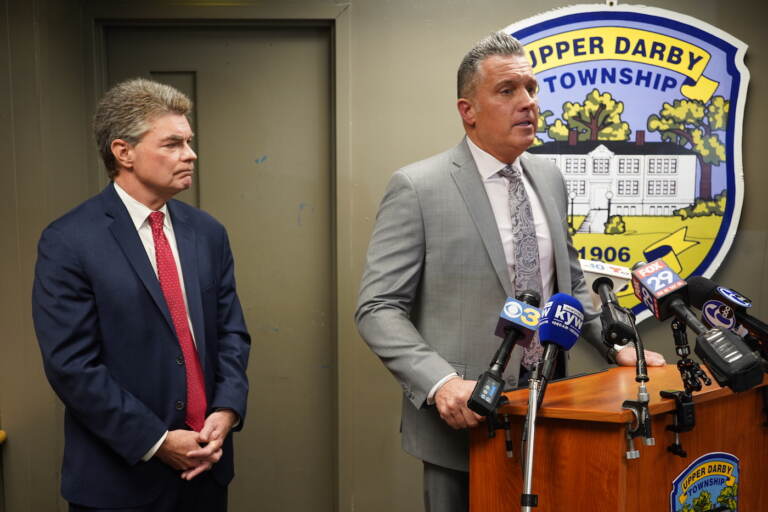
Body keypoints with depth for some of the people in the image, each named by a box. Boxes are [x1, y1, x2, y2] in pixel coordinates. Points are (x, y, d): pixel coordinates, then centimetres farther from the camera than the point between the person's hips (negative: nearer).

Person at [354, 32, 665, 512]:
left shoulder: (549, 177, 6)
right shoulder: (417, 188, -12)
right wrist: (441, 383, -26)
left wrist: (616, 347, 7)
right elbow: (378, 309, -14)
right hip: (463, 416, -5)